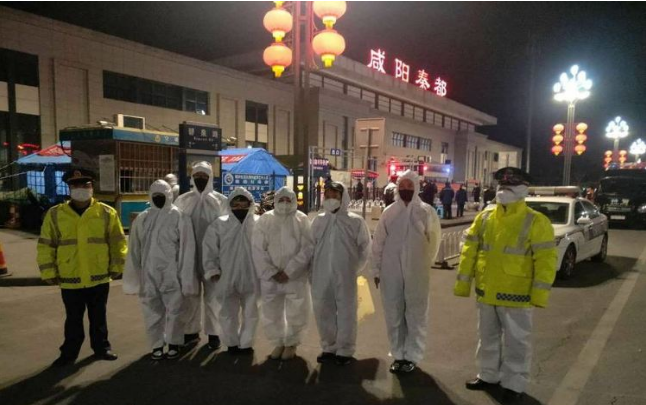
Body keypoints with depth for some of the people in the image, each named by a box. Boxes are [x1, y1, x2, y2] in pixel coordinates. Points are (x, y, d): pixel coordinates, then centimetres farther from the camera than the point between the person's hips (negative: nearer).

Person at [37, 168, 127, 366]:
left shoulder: (106, 213, -3)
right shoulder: (55, 214, -1)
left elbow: (118, 242, 1)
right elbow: (46, 246, 2)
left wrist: (117, 266, -1)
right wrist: (49, 272, -1)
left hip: (99, 278, 0)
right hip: (70, 280, 0)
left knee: (98, 318, 15)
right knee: (73, 320, 15)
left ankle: (102, 348, 31)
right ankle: (69, 352, 31)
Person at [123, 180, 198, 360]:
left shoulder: (179, 217, -6)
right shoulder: (141, 219, 8)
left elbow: (187, 249, -8)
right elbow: (134, 250, 10)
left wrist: (185, 277, -10)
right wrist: (134, 277, 7)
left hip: (171, 274, -4)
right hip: (148, 275, 4)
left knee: (174, 310, 6)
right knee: (152, 312, 11)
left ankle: (173, 343, 24)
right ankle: (157, 345, 26)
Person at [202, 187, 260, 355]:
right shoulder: (220, 224, 1)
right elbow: (209, 248, 2)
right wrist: (212, 270, -4)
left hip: (251, 277, -1)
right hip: (227, 277, 1)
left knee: (250, 313, 10)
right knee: (229, 313, 13)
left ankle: (246, 344, 26)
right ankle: (232, 343, 30)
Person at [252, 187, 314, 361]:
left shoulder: (302, 220, -3)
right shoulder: (265, 220, 1)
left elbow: (307, 248, -10)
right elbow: (258, 249, -4)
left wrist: (288, 271, -15)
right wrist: (272, 272, -12)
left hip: (296, 277, -1)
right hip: (270, 277, 2)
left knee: (296, 314, 7)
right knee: (271, 314, 11)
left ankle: (291, 344, 29)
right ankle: (278, 343, 32)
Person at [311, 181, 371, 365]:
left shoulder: (356, 221, -3)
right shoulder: (318, 221, 6)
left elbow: (365, 249, 2)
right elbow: (311, 247, 10)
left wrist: (353, 270, 1)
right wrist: (313, 271, 5)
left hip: (345, 277, -3)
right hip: (321, 276, 3)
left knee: (346, 313, 4)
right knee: (323, 312, 11)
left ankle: (345, 351, 19)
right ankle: (329, 347, 27)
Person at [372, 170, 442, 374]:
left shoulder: (426, 211, -3)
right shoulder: (389, 212, 2)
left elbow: (434, 240, 6)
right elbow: (378, 243, 6)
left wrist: (425, 264, 9)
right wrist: (376, 269, 6)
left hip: (416, 273, -2)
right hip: (391, 272, 2)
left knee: (415, 315, 7)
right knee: (394, 315, 10)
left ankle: (412, 356, 22)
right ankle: (398, 355, 25)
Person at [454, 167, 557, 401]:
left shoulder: (536, 221, -9)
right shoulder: (484, 218, 3)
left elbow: (546, 259, -12)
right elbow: (470, 251, 5)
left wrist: (540, 293, -17)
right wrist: (463, 283, 3)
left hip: (516, 294, -4)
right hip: (486, 293, 5)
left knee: (516, 342, 10)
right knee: (488, 338, 19)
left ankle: (514, 384, 26)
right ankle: (488, 375, 36)